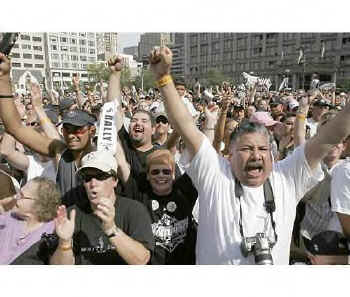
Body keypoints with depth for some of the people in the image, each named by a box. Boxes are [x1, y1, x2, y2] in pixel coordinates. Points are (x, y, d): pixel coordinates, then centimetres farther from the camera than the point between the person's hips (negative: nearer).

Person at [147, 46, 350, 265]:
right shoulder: (214, 174, -14)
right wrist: (164, 76, -25)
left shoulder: (287, 179, -7)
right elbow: (186, 126, -20)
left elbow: (327, 139, -10)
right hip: (215, 262, -2)